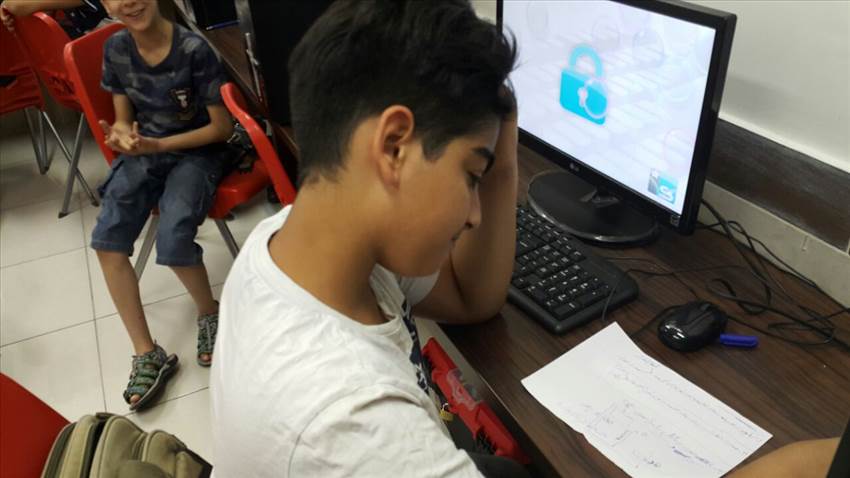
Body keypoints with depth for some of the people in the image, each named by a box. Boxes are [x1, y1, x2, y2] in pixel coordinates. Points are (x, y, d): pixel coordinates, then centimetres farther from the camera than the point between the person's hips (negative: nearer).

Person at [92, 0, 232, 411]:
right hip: (143, 153, 5)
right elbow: (124, 119, 8)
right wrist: (123, 138, -17)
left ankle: (210, 313, 5)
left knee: (173, 243, -28)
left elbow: (222, 128, -13)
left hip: (196, 153, -5)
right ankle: (146, 354, -7)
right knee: (106, 240, -16)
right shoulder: (115, 49, -2)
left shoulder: (194, 50, -18)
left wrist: (158, 145, -19)